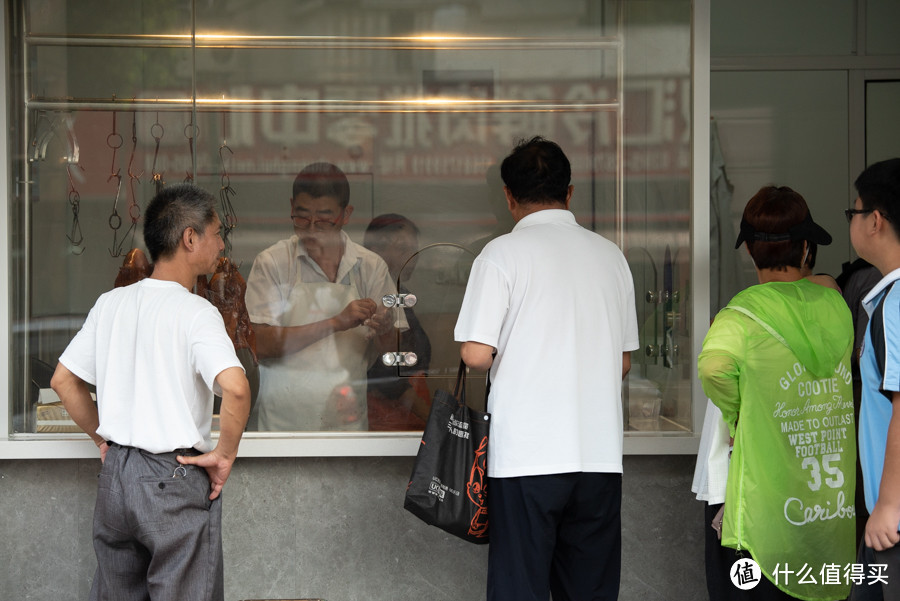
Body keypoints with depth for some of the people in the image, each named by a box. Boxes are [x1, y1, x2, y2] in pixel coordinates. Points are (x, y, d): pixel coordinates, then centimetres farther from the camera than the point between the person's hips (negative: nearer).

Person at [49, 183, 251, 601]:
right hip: (175, 476, -6)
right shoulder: (195, 312, -14)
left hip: (115, 473, 6)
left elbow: (64, 380, 11)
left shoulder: (110, 303, 5)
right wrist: (224, 455, -15)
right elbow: (235, 387, -28)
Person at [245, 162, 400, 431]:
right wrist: (336, 323, -16)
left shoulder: (371, 266, 7)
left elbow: (388, 356, 8)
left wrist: (385, 331, -15)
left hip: (348, 421, 1)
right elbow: (261, 345, -11)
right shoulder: (271, 263, 0)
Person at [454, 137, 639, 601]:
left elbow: (477, 354, -11)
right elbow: (623, 362, 14)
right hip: (600, 453, 4)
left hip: (527, 453, -4)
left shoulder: (504, 253, -4)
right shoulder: (610, 255, 10)